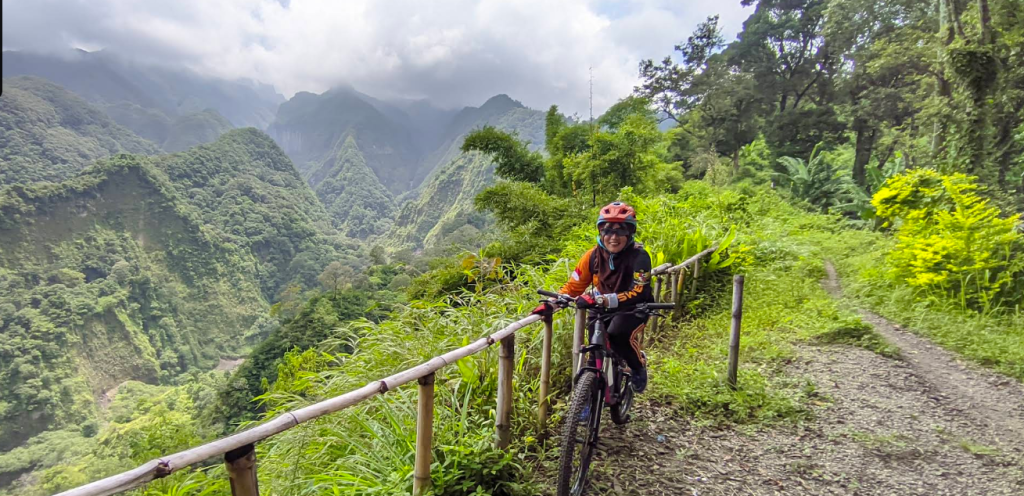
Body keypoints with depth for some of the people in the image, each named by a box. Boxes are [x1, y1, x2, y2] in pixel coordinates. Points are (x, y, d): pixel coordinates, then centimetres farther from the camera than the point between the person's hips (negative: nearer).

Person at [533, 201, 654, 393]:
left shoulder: (639, 256, -23)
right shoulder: (593, 255, -13)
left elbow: (638, 293, -34)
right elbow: (573, 286, -9)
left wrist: (601, 300, -46)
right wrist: (551, 304, -25)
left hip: (634, 308, -3)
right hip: (603, 310, 3)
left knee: (618, 334, -30)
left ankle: (639, 365, 0)